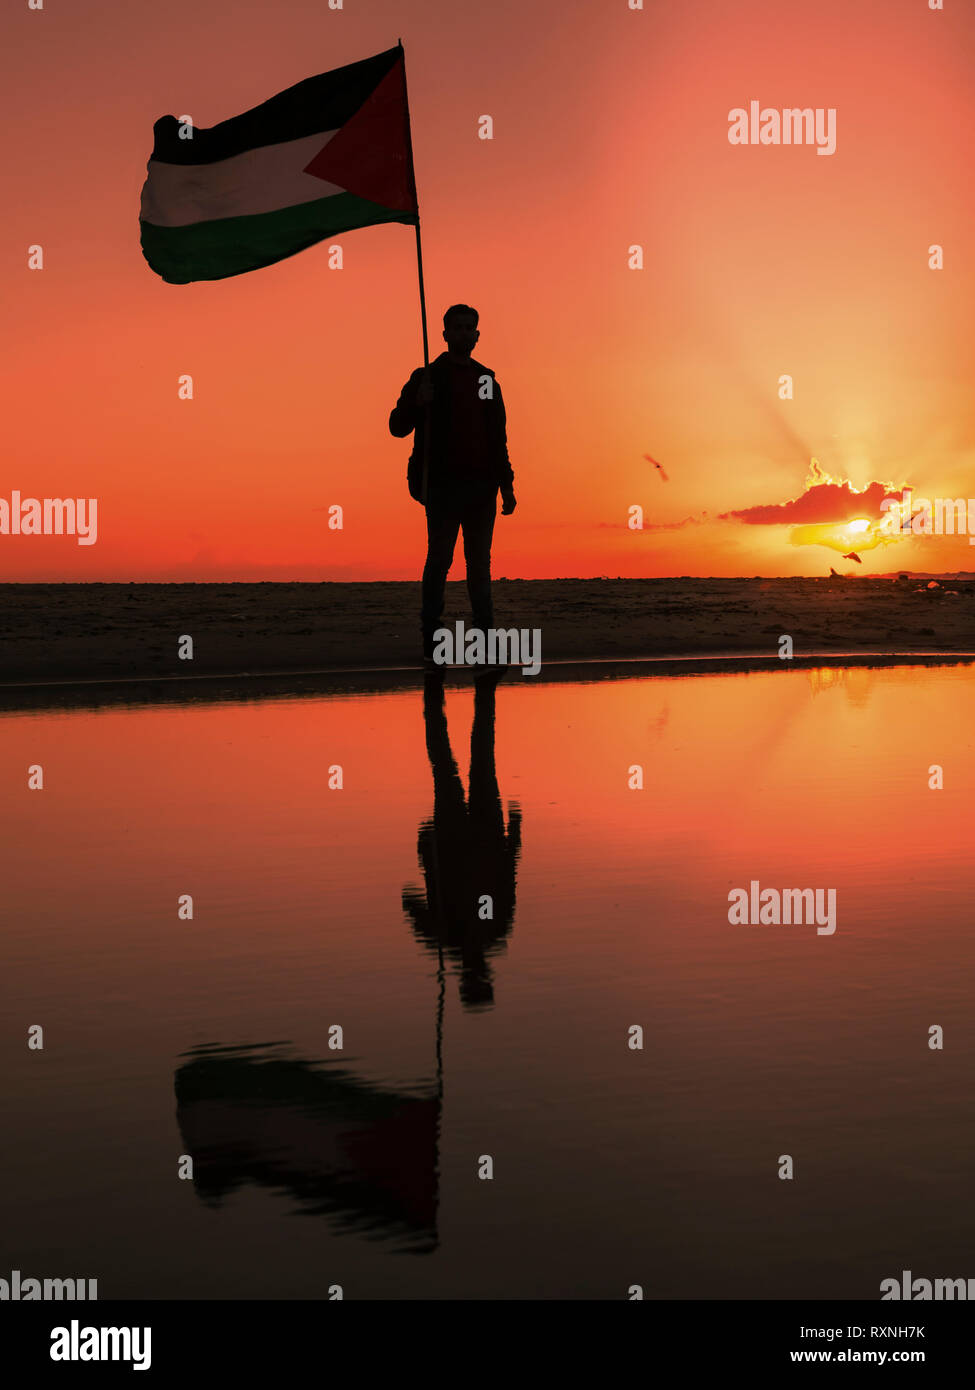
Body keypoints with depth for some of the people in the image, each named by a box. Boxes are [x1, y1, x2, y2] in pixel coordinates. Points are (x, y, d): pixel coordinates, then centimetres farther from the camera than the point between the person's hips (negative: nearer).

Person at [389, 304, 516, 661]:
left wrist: (506, 485, 13)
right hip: (443, 485, -4)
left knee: (480, 564, 5)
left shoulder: (487, 380, 15)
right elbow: (398, 427, -2)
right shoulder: (428, 377, 2)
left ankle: (485, 635, 7)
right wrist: (417, 402, -22)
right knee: (439, 561, -4)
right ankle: (431, 638, -1)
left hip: (482, 485, 4)